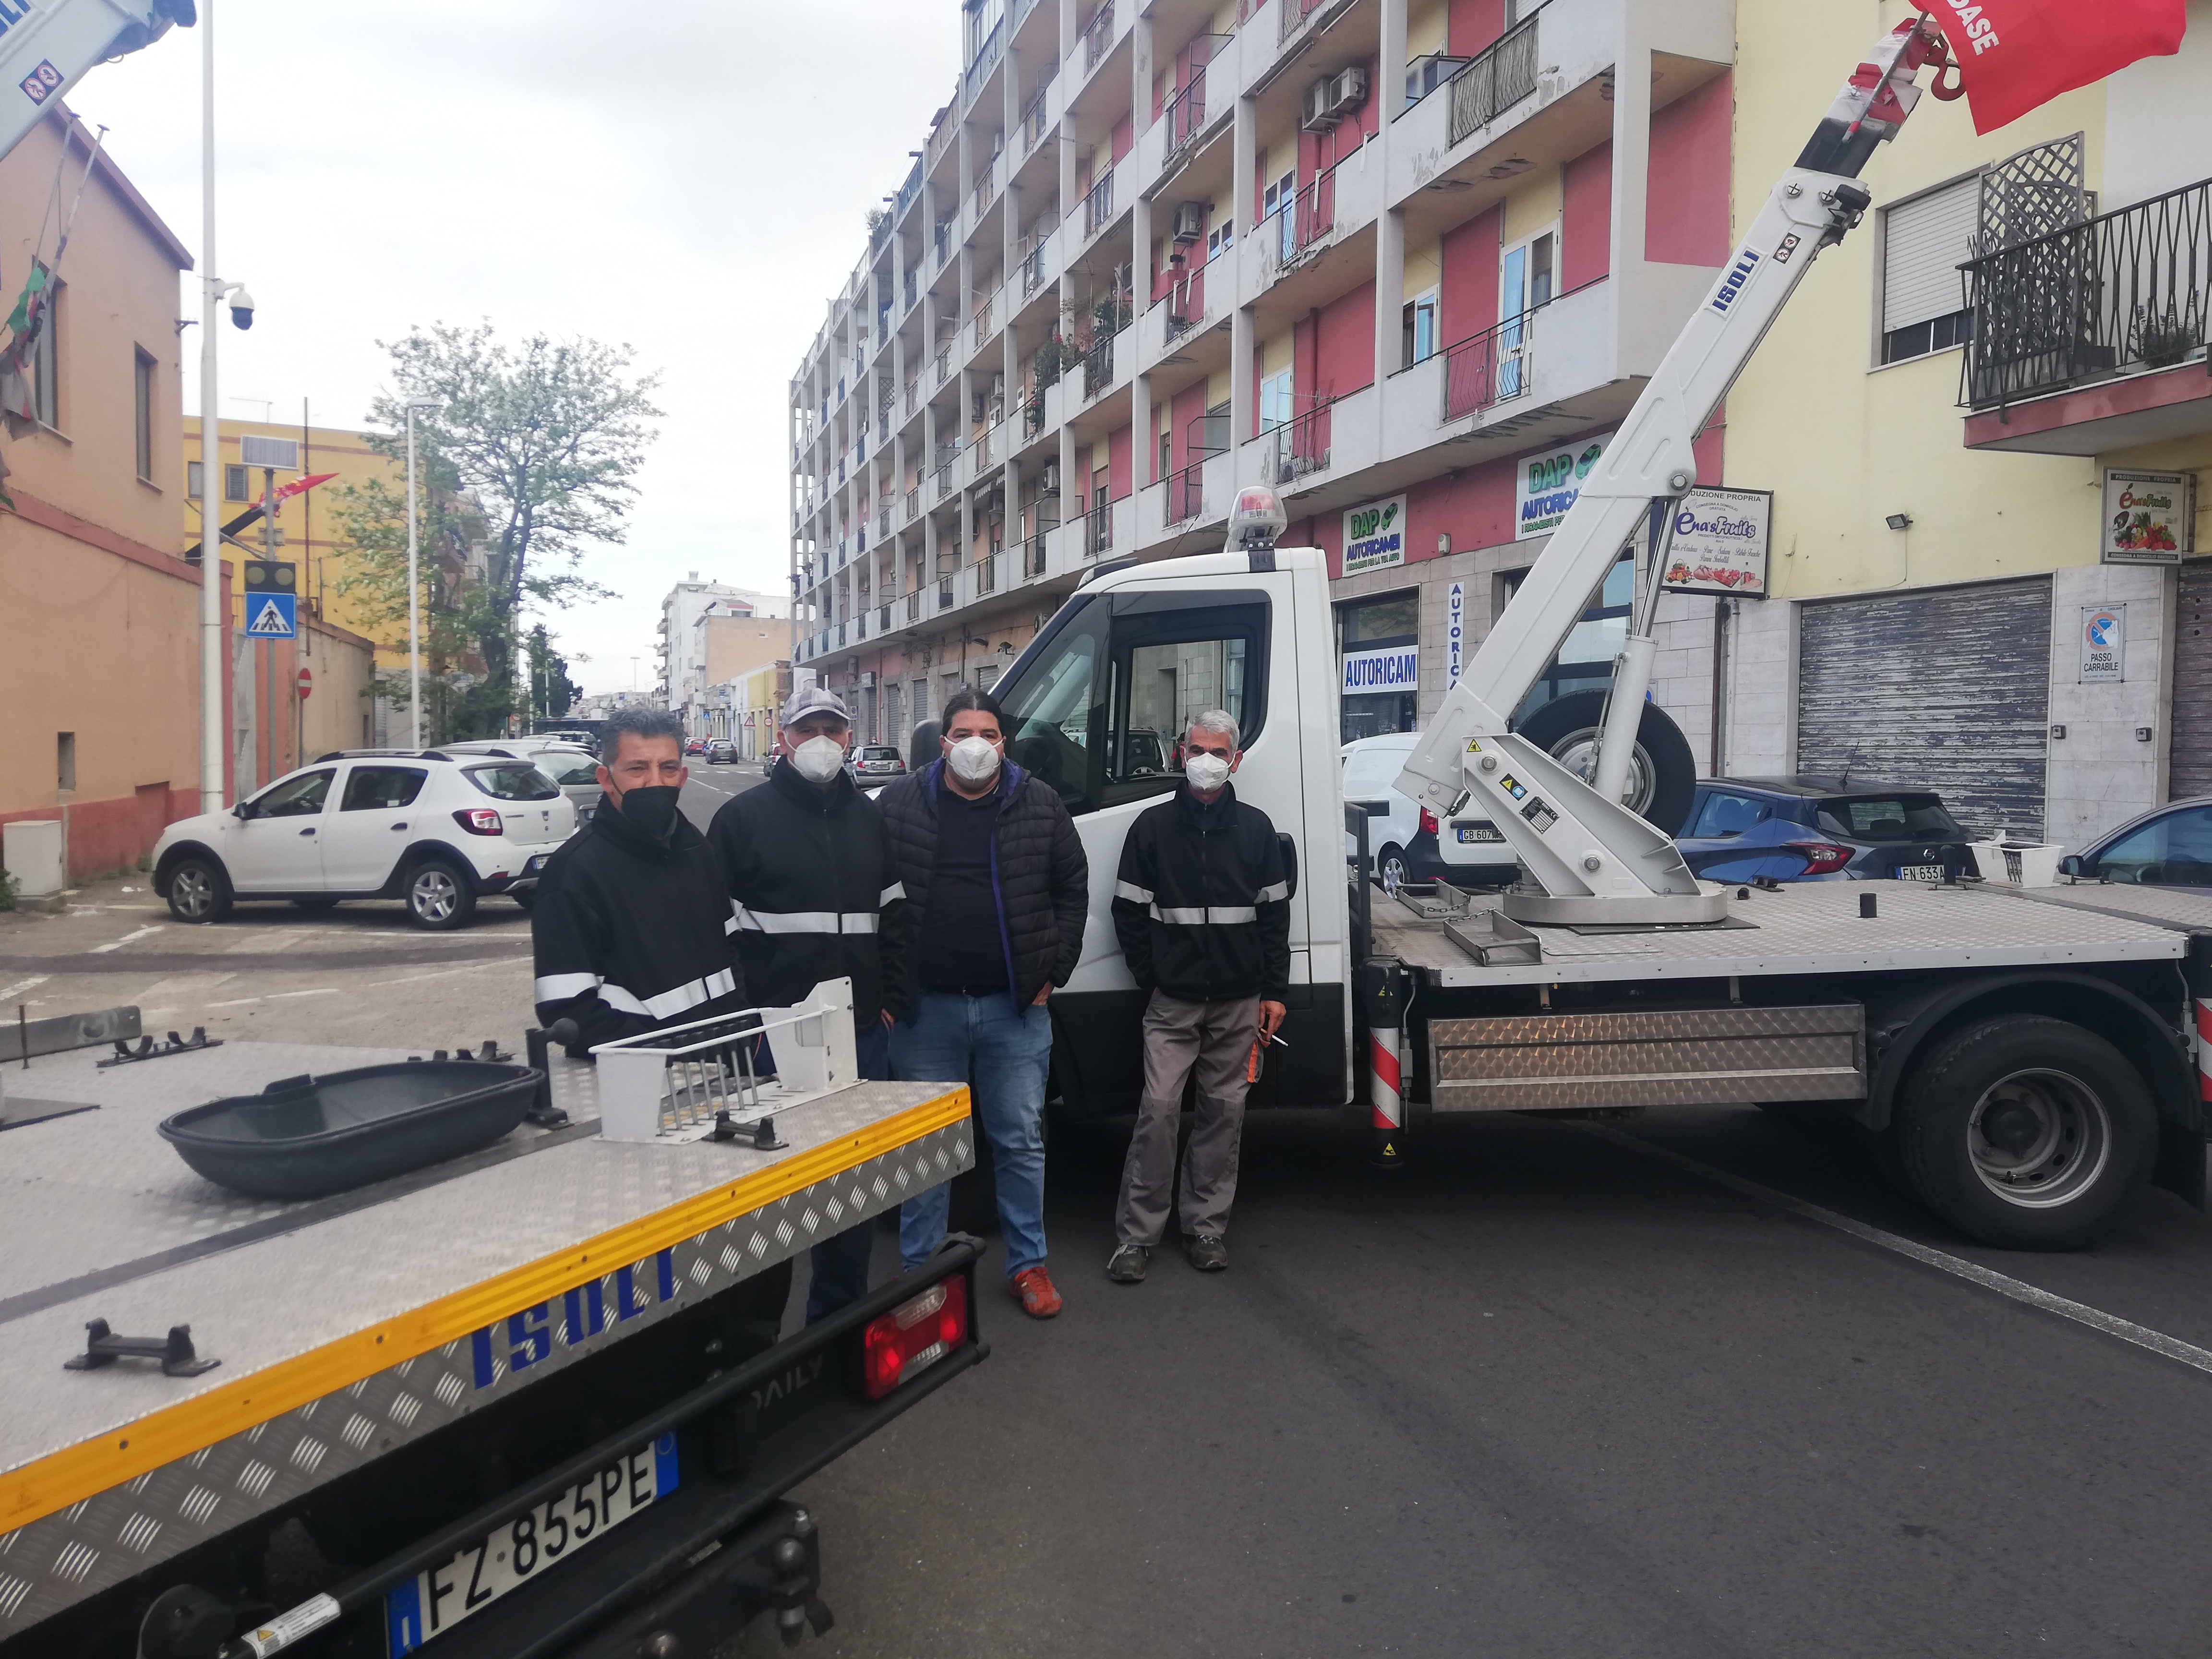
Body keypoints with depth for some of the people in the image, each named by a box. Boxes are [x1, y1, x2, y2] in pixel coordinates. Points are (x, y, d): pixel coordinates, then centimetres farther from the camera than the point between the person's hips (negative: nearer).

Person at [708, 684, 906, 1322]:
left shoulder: (870, 819, 14)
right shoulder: (743, 817, -1)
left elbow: (895, 914, 18)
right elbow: (718, 926, -4)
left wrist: (890, 997, 10)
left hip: (862, 1031, 5)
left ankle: (840, 1311, 26)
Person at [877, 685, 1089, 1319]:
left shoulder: (1040, 806, 3)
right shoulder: (901, 804, 0)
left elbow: (1073, 890, 9)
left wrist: (1052, 973, 3)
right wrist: (885, 987, 0)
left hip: (1015, 1007, 1)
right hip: (926, 1008, 0)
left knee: (1021, 1141, 9)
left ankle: (1028, 1265, 24)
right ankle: (918, 1269, 25)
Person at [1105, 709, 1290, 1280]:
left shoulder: (1255, 828, 7)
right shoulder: (1153, 826, 2)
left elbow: (1274, 912, 8)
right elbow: (1129, 910, 3)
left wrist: (1274, 991, 4)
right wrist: (1151, 977, -3)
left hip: (1239, 1001, 2)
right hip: (1172, 1001, -2)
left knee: (1225, 1111, 7)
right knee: (1159, 1109, -6)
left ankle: (1207, 1226, 18)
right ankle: (1137, 1234, 2)